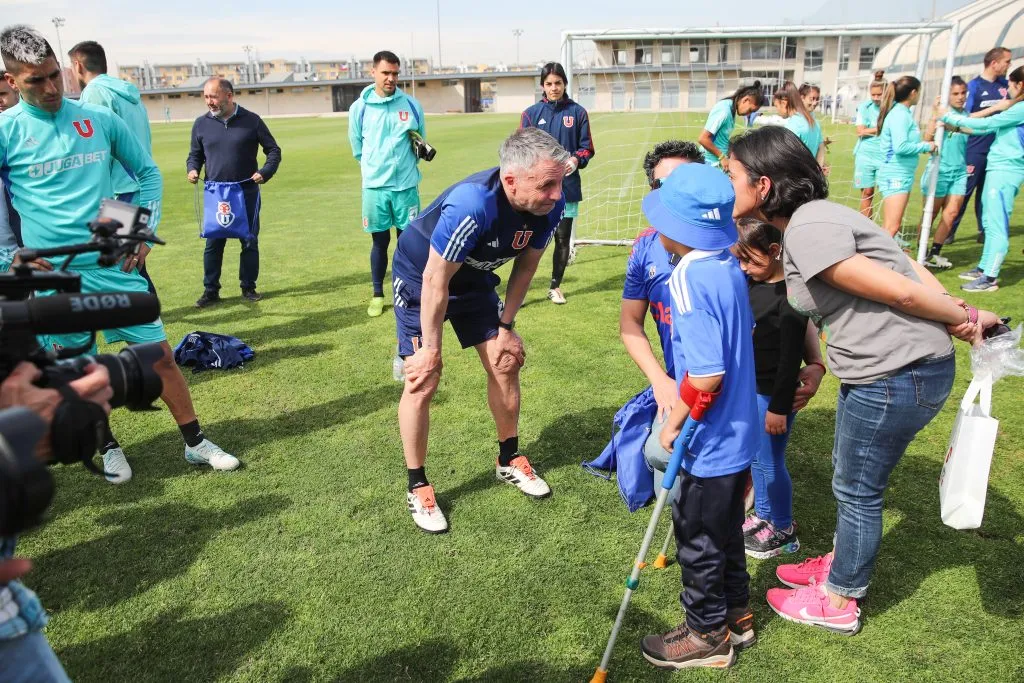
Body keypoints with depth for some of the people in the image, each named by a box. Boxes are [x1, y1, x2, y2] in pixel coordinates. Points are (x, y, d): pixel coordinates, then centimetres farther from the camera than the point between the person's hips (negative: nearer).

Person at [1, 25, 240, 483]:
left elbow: (148, 173, 13)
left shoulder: (99, 118, 3)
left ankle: (196, 443, 16)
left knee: (160, 355, 3)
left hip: (114, 263, 2)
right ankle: (109, 448, 31)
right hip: (53, 274, -1)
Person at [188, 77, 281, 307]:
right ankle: (210, 291, 12)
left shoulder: (251, 120, -2)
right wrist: (192, 169, -7)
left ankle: (248, 288, 18)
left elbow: (273, 150, 5)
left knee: (250, 242, 6)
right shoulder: (201, 124, 4)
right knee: (213, 243, 2)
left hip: (247, 193, -1)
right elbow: (195, 155, 15)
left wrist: (265, 172, -11)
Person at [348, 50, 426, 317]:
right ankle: (378, 295, 18)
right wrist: (376, 168, 12)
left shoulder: (411, 104, 1)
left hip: (406, 184, 0)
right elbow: (357, 147, 11)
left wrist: (404, 165, 12)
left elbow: (420, 140, 14)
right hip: (374, 186, 0)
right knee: (380, 241, 7)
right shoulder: (359, 108, 0)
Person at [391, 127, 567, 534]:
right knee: (422, 382, -9)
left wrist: (506, 325, 0)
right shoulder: (472, 206, -41)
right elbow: (435, 281, -29)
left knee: (505, 363, 6)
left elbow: (526, 265, -4)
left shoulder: (549, 206, -22)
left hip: (474, 279, 6)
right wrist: (431, 349, -19)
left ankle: (509, 461, 28)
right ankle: (417, 488, 10)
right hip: (420, 277, -6)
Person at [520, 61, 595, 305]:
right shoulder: (531, 113, 4)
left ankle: (555, 287, 23)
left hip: (567, 186, 1)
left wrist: (576, 160, -13)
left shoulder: (577, 112, 4)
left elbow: (587, 147, 7)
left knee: (563, 238, 9)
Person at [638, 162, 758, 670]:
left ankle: (708, 635, 30)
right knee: (726, 529, 25)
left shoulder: (689, 281, -27)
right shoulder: (730, 267, -1)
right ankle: (736, 615, 43)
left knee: (697, 538, 12)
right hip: (738, 434, 9)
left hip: (709, 443, -9)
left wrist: (675, 423, -14)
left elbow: (706, 376, -30)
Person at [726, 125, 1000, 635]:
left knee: (856, 488, 8)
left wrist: (962, 320, -3)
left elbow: (900, 291, -19)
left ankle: (837, 604, 28)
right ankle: (842, 565, 46)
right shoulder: (814, 217, 9)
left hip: (897, 377, -9)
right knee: (849, 474, 24)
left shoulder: (807, 229, -22)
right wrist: (962, 313, 3)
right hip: (876, 370, 9)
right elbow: (903, 263, 8)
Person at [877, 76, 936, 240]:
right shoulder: (900, 114, -14)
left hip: (901, 175, 10)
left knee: (890, 226, 14)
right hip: (896, 175, -10)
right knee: (891, 227, -15)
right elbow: (901, 147, -24)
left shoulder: (902, 113, 13)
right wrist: (926, 146, -12)